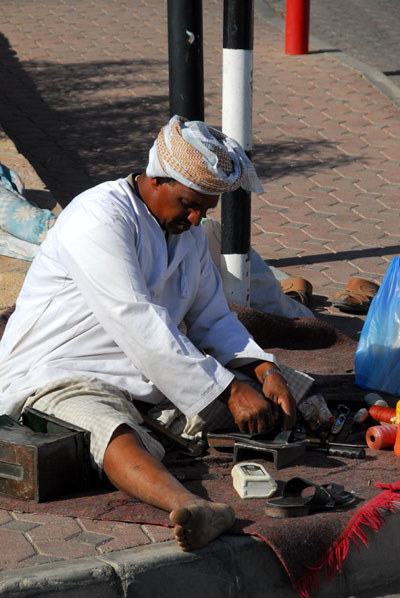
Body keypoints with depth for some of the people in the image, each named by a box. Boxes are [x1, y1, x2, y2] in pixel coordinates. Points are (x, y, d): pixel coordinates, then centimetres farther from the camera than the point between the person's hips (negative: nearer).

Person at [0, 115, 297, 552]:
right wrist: (227, 391, -25)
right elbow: (139, 326, -26)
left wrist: (264, 371, -3)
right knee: (113, 432, -42)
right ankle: (189, 508, -67)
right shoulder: (99, 217, -17)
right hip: (59, 377, -10)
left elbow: (213, 321, 17)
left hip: (147, 378, 10)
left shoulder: (190, 233, 12)